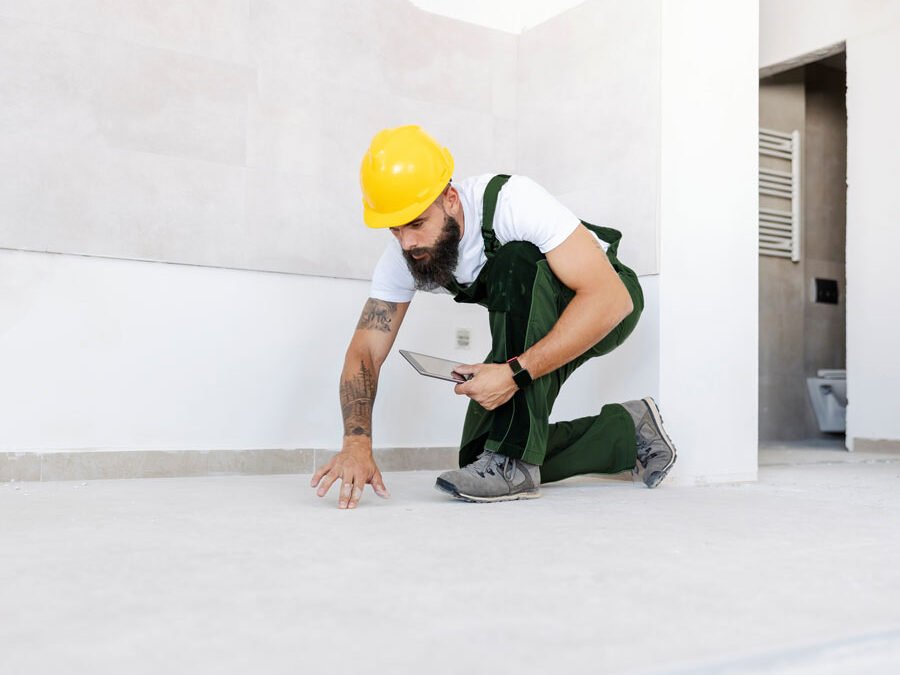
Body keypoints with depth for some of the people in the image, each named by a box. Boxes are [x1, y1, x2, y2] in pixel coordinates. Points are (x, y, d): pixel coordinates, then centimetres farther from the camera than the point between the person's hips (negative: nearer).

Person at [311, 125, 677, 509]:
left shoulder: (511, 201, -36)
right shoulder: (402, 255, -18)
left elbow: (610, 298, -40)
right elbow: (365, 351, -18)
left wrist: (516, 374, -44)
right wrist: (356, 442, -36)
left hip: (608, 303, -6)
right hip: (532, 323, 6)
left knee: (514, 263, -37)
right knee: (479, 451, -4)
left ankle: (512, 461, -31)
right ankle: (627, 431, 13)